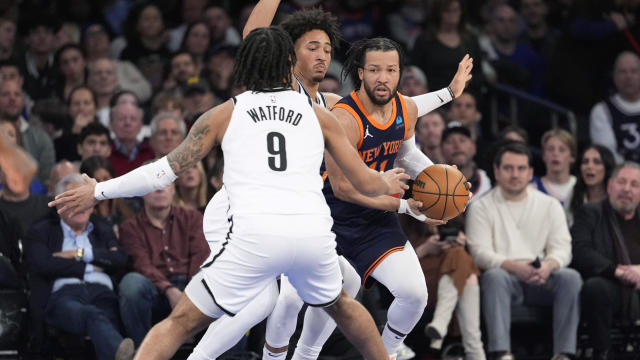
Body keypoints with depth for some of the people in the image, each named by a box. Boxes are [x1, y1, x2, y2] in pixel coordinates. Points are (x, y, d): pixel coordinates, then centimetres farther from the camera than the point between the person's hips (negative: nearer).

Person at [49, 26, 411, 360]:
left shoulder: (224, 113, 13)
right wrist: (387, 184, 43)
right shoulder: (320, 115, 17)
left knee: (180, 323, 4)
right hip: (313, 232, 2)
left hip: (255, 235, -2)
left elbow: (167, 170, 9)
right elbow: (366, 184, 19)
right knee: (340, 304, 34)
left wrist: (99, 191, 19)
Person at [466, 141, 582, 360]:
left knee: (571, 278, -27)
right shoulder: (481, 207, 8)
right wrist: (514, 266, -22)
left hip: (541, 282, 2)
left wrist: (549, 265, -18)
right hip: (506, 278, -2)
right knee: (494, 276, -36)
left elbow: (562, 248, 7)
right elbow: (480, 252, -4)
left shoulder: (550, 205, 17)